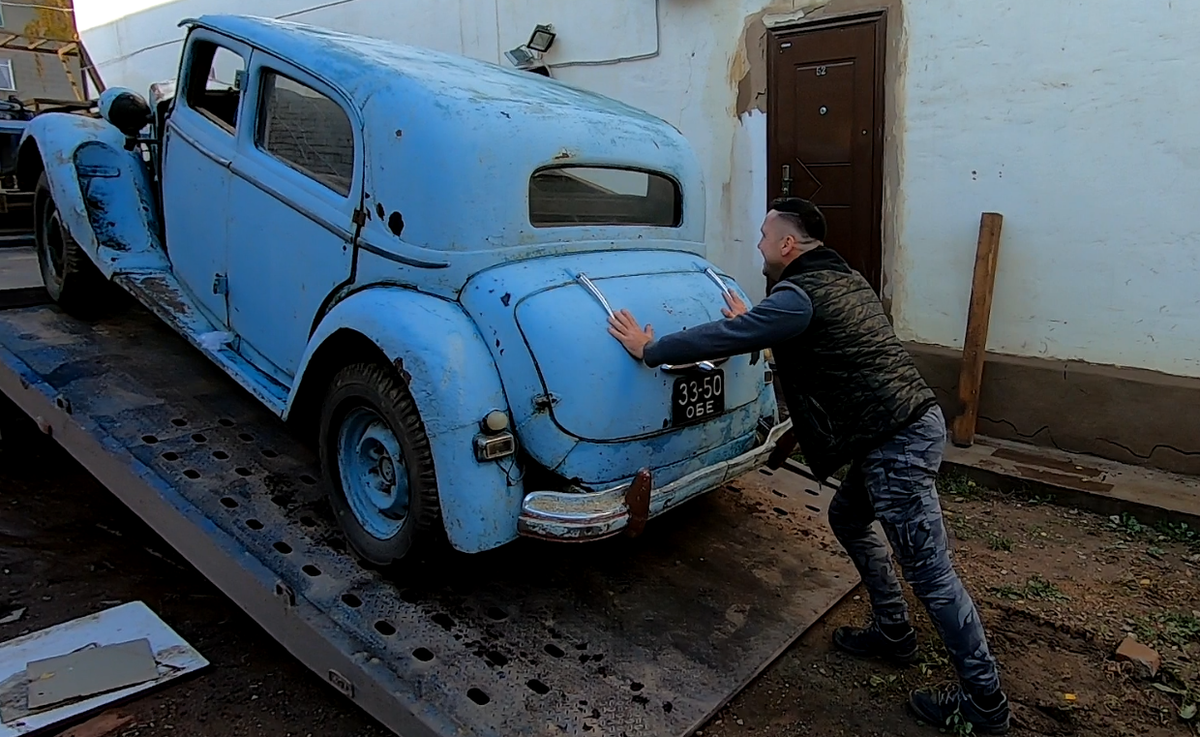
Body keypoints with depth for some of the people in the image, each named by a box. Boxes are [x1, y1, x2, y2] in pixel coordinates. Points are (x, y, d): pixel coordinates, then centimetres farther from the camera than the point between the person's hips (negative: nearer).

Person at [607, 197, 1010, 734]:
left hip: (897, 442, -10)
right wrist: (751, 323, 43)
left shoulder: (799, 295, -15)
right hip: (910, 423, 10)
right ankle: (893, 632, 35)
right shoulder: (844, 279, 15)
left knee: (928, 569, -1)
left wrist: (648, 349, 0)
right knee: (848, 518, 24)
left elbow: (721, 338, -13)